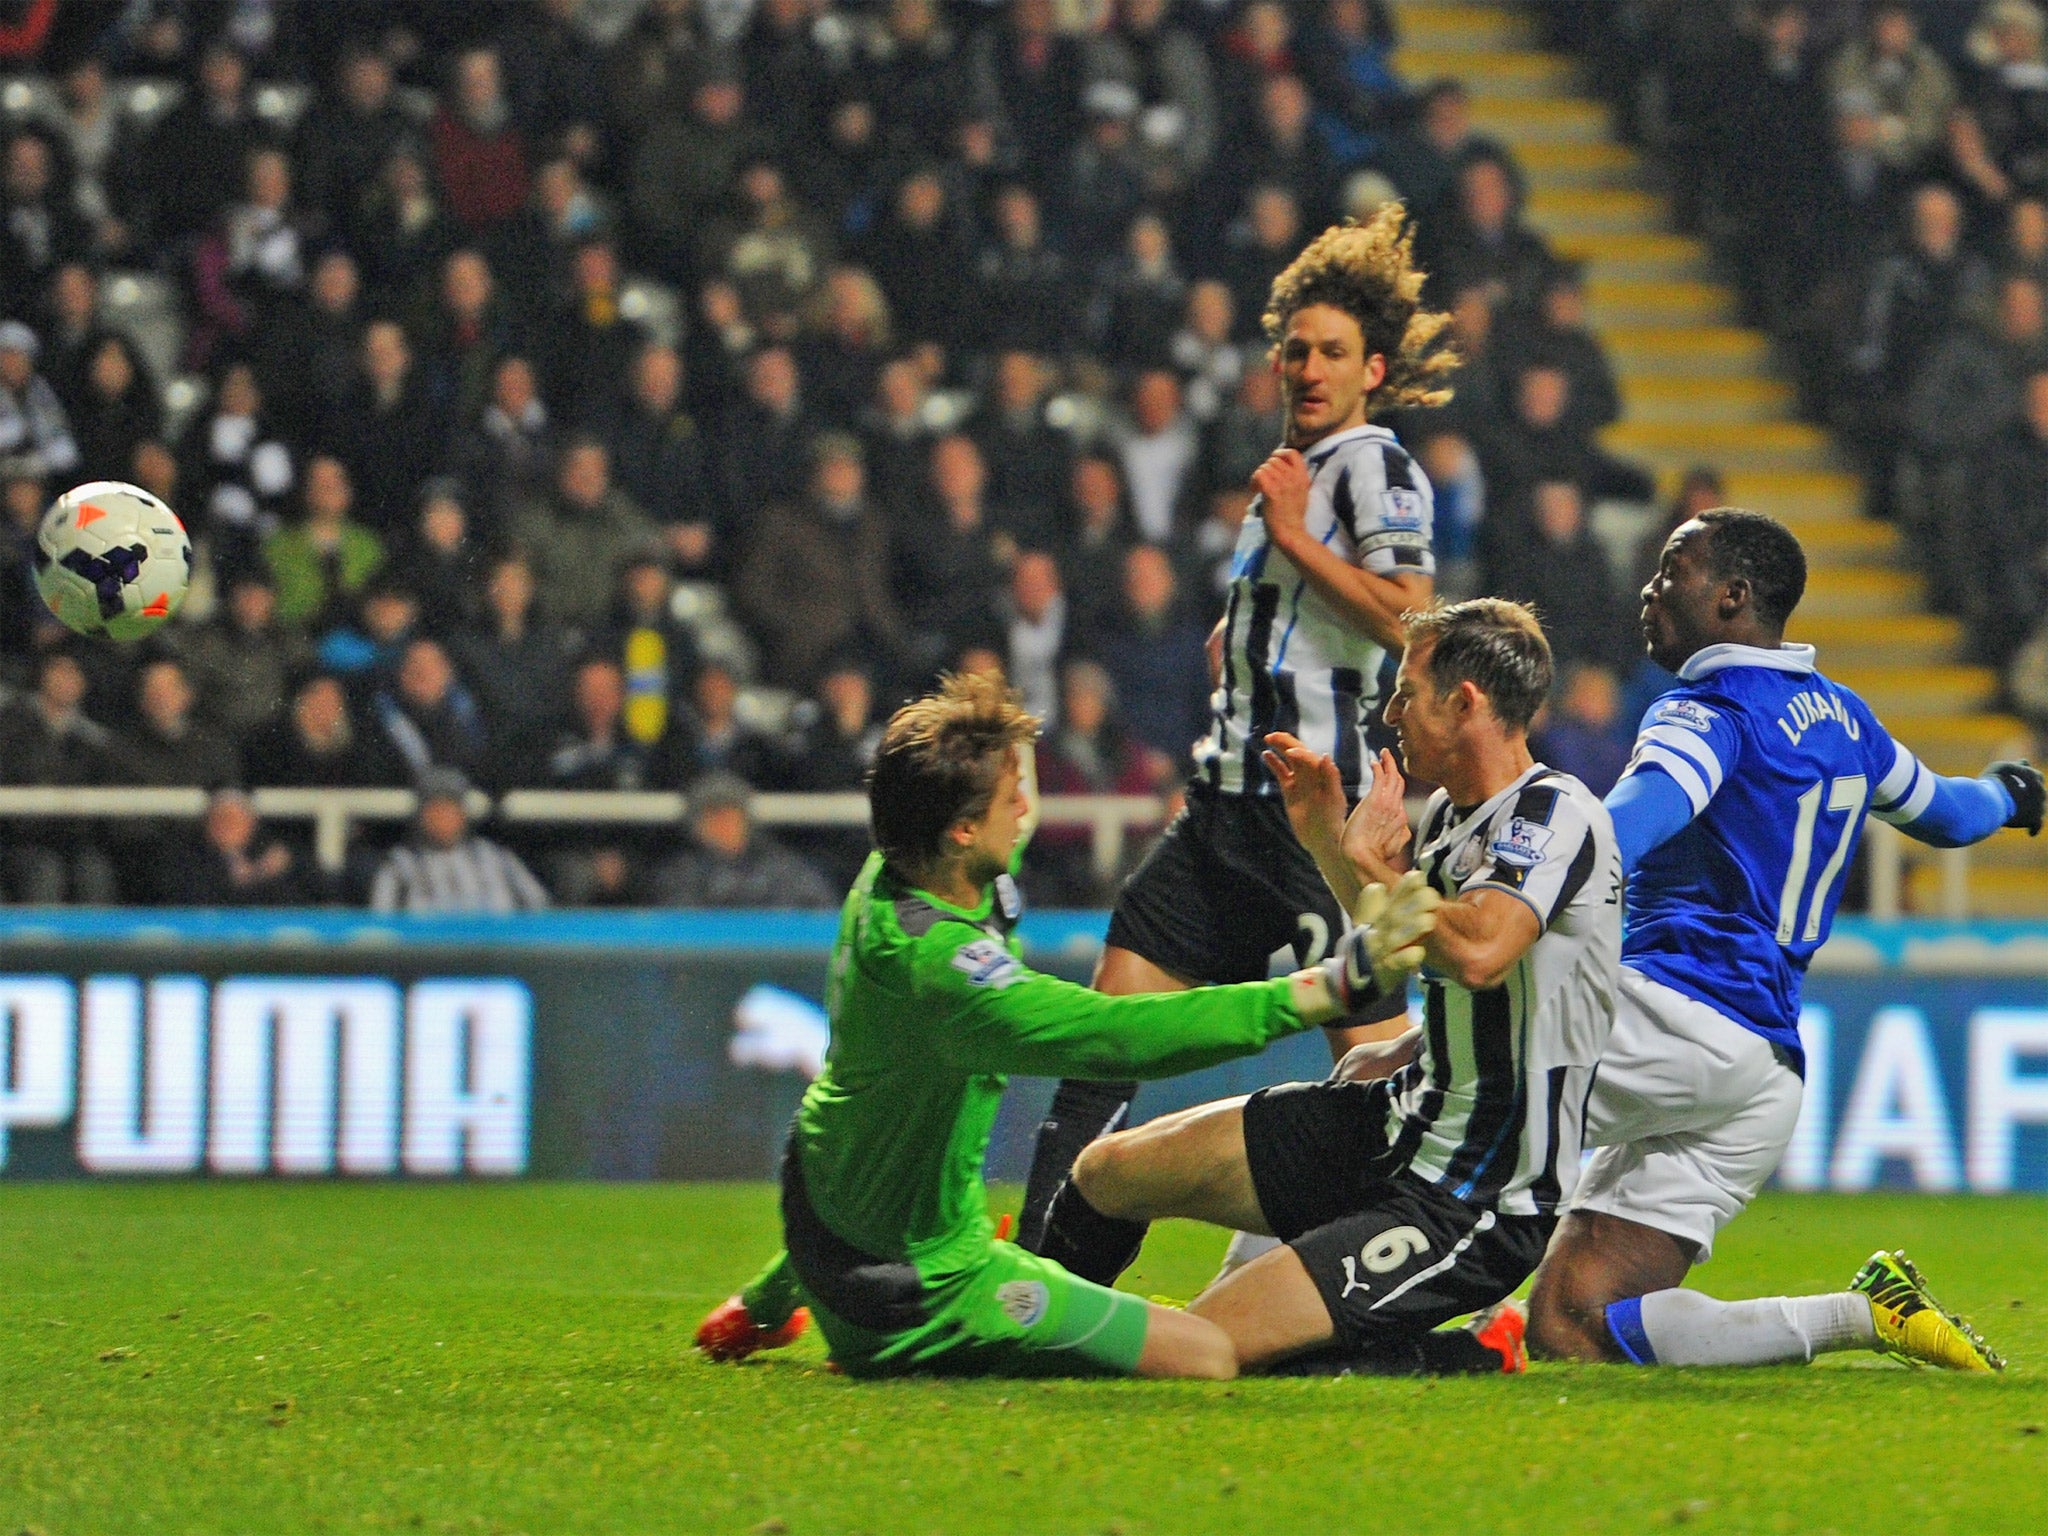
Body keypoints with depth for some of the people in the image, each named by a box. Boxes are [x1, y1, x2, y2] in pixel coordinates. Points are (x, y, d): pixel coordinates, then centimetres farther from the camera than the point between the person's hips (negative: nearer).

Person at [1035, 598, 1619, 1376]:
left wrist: (1372, 862, -22)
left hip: (1475, 1208, -10)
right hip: (1402, 1119, 10)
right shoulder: (1453, 813, 8)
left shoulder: (1556, 815, -20)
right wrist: (1326, 838, 16)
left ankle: (1478, 1360, -3)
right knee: (1108, 1169, 14)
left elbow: (1476, 953, -40)